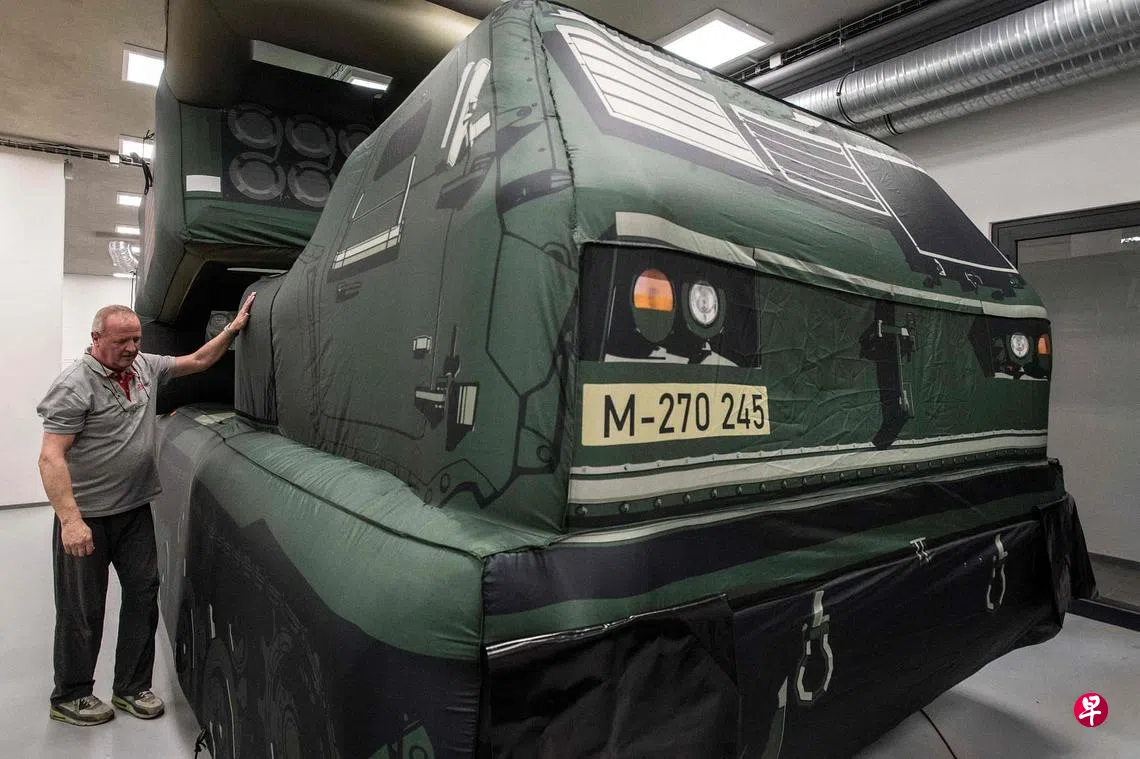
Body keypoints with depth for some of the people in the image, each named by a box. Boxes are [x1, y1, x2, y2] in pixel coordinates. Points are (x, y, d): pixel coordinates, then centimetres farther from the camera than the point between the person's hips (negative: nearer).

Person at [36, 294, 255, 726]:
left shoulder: (146, 367, 4)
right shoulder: (75, 386, -17)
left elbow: (199, 361, 16)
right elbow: (51, 458, -21)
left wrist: (233, 329, 6)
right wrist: (70, 520, -27)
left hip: (135, 510, 6)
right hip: (86, 516, -6)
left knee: (143, 593, 9)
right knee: (82, 609, 7)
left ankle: (131, 688, 24)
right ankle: (69, 697, 26)